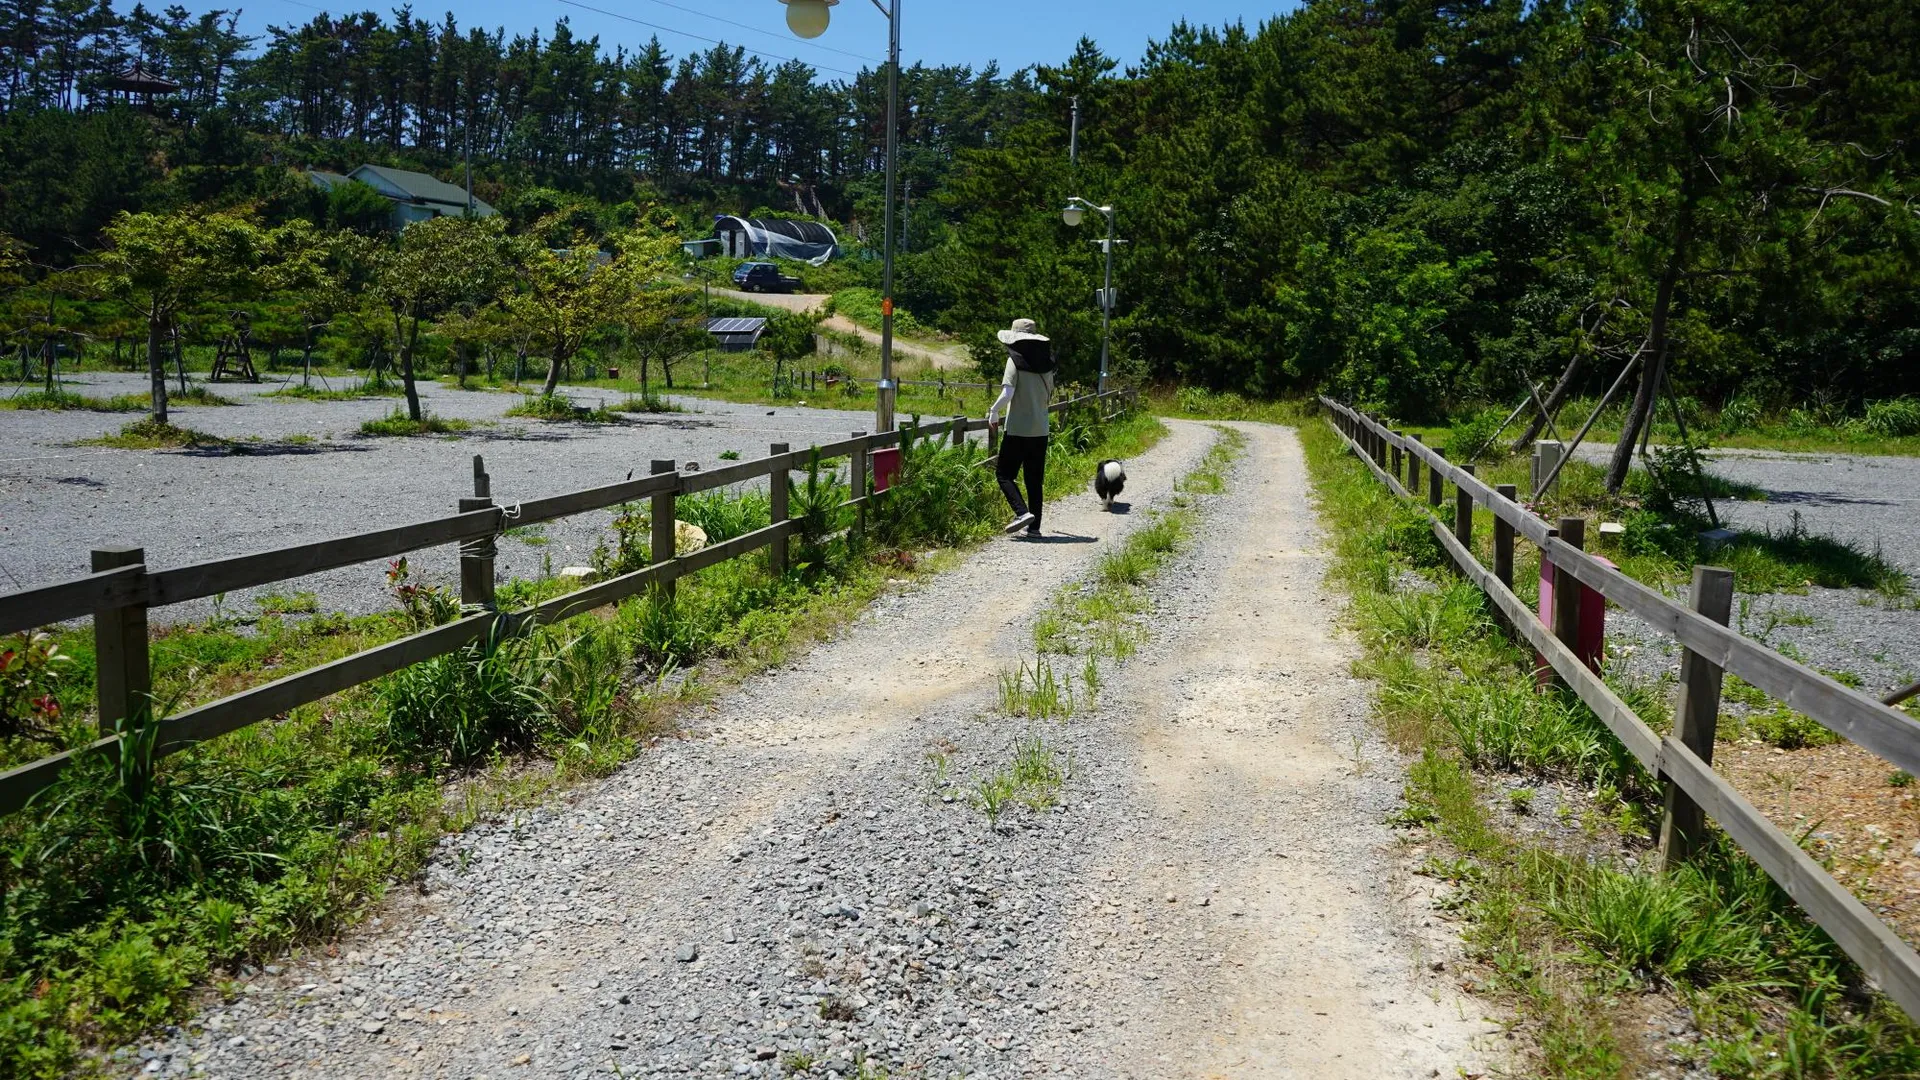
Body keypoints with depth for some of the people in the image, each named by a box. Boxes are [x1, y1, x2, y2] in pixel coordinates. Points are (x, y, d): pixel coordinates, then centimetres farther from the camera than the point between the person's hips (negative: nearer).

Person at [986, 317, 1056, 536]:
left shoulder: (1016, 361, -10)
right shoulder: (1045, 363, 7)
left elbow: (1007, 393, -19)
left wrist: (994, 411, -4)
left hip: (1018, 429, -6)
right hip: (1040, 429, 6)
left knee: (1004, 473, 3)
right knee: (1035, 479, 10)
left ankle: (1023, 512, -14)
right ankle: (1034, 526, 10)